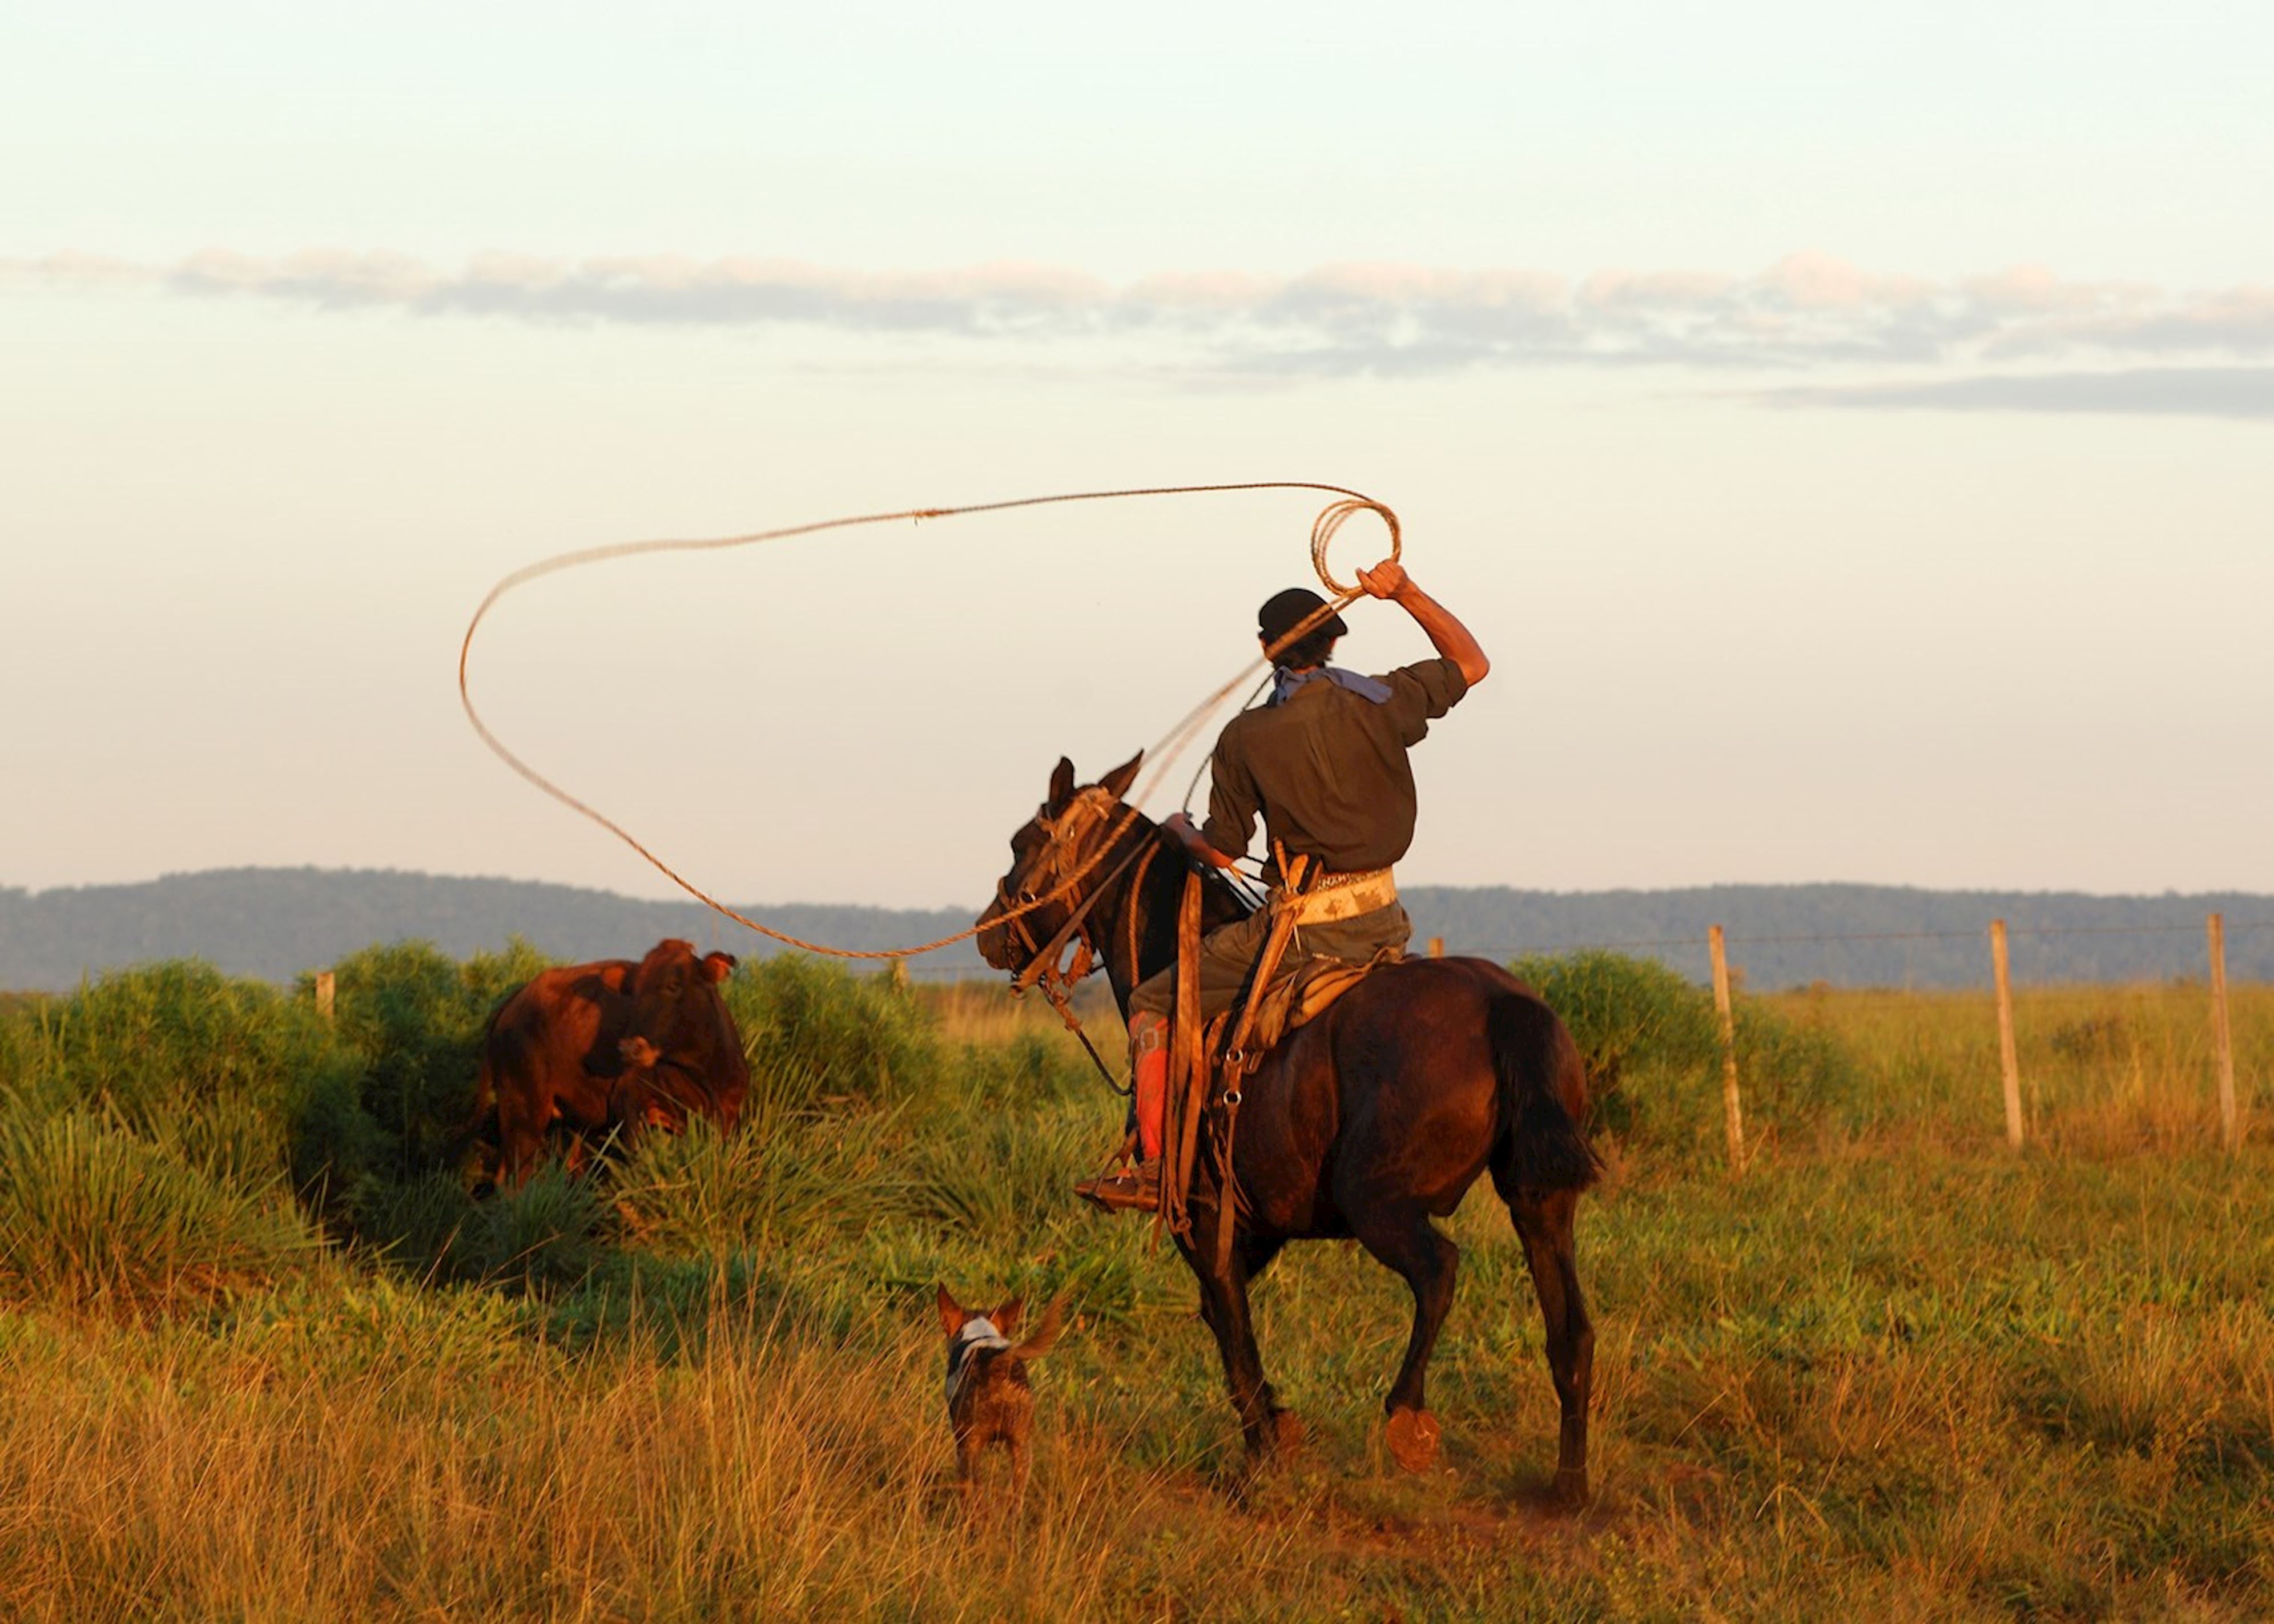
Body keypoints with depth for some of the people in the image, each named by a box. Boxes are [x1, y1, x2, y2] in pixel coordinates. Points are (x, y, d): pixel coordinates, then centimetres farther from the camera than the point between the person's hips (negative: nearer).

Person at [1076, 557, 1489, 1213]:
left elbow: (1222, 851, 0)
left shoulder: (1246, 739, -8)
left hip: (1300, 928, -4)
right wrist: (1407, 593, 8)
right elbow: (1472, 664, 14)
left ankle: (1153, 1165, -1)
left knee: (1154, 1006, 8)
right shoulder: (1383, 704, -2)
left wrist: (1182, 831, 22)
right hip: (1382, 925, 4)